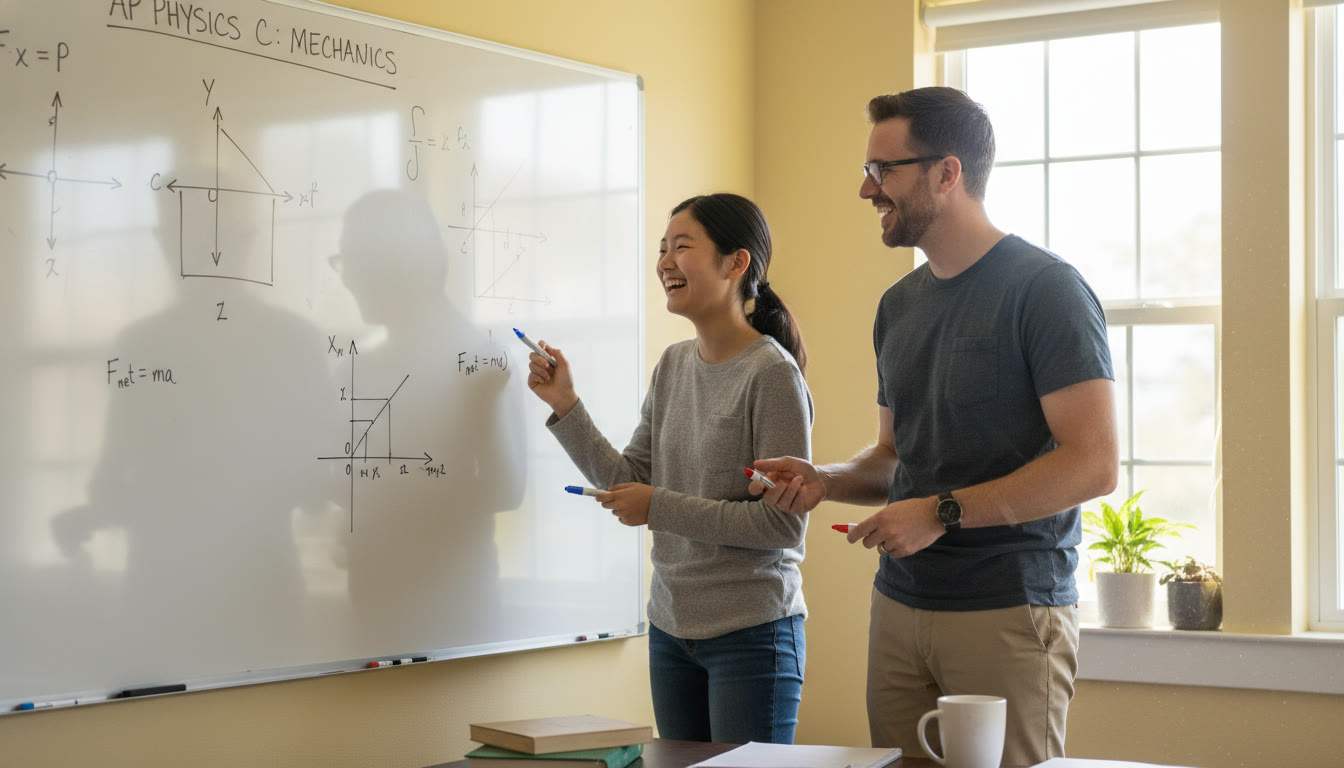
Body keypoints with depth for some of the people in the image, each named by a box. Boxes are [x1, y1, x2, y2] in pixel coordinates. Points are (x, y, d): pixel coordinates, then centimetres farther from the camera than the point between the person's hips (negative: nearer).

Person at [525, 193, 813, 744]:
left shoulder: (771, 372, -15)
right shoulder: (673, 365, 7)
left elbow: (785, 524, -18)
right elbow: (627, 483, 10)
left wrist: (659, 508, -16)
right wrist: (565, 407, 1)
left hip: (752, 635, -7)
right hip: (671, 629, 7)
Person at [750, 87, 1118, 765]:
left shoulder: (1045, 289, -10)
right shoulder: (900, 304, 15)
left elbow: (1093, 465, -17)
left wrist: (942, 511, -19)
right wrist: (825, 480, 5)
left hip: (1009, 613, -7)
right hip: (899, 607, 7)